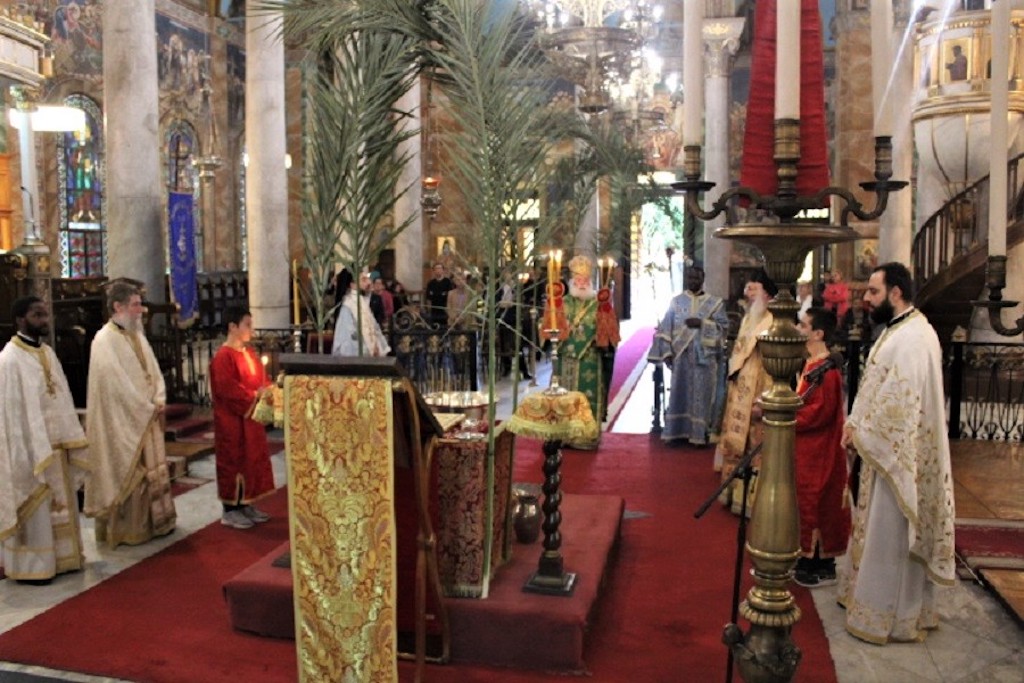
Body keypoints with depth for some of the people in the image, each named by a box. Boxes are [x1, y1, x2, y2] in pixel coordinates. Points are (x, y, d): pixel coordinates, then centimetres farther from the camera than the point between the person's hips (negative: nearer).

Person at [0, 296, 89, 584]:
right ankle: (30, 565, 14)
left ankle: (59, 558, 27)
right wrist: (31, 453, -20)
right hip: (31, 446, -8)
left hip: (55, 444, 8)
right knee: (34, 508, 2)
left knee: (59, 503, 15)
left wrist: (71, 439, 8)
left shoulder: (47, 353, 10)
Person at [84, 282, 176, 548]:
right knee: (127, 472, 0)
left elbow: (153, 371, 11)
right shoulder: (105, 340, -14)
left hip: (147, 417, 8)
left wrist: (159, 401, -4)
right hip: (123, 420, -8)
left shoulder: (137, 335, 11)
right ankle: (126, 528, 11)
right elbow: (116, 381, -19)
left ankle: (154, 521, 24)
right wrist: (146, 408, -14)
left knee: (152, 468, 13)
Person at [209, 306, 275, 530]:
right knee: (234, 461, -1)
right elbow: (226, 388, -23)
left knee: (253, 459, 13)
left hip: (252, 417, 9)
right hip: (233, 420, -9)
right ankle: (230, 511, 9)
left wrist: (268, 391, -3)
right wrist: (255, 396, -22)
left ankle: (246, 505, 24)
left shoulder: (249, 353, 11)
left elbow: (261, 378, 17)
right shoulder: (223, 357, -16)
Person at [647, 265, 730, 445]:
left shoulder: (715, 302, 3)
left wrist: (702, 323, -15)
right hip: (681, 354, 1)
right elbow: (666, 328, 3)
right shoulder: (677, 301, 6)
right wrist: (667, 352, -5)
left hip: (704, 355, -1)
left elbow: (724, 326, -2)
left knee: (701, 393, 1)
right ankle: (679, 430, 11)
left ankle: (700, 432, 8)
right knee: (680, 391, 4)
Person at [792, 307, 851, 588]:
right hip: (804, 447, 9)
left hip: (817, 451, -9)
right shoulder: (810, 364, 9)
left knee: (817, 503, 1)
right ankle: (808, 558, 28)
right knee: (805, 501, 16)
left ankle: (824, 567, 14)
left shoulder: (827, 371, -21)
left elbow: (819, 412, -24)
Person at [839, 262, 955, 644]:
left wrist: (858, 430, -14)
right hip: (889, 451, 10)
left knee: (891, 536, 2)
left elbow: (897, 402, -26)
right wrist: (857, 427, 3)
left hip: (899, 455, -10)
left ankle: (887, 617, 16)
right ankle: (876, 597, 33)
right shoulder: (899, 331, 11)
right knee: (883, 532, 19)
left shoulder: (912, 338, -22)